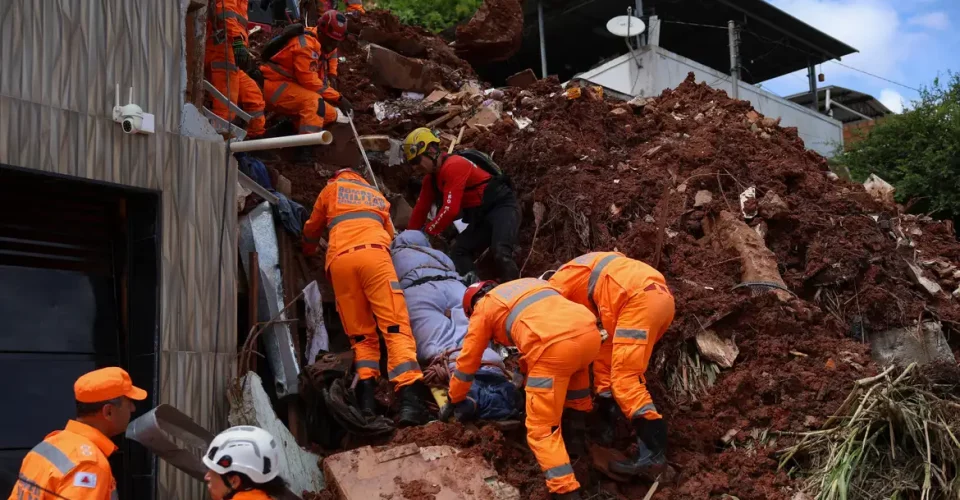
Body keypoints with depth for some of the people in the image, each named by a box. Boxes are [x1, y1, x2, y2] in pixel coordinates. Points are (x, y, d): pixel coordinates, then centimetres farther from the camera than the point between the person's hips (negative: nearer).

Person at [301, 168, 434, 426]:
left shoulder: (331, 189, 31)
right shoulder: (377, 195, 35)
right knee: (395, 326, -12)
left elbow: (312, 229, 42)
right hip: (374, 253, 0)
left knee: (360, 333, 9)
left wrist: (309, 249, 63)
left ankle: (367, 394, -10)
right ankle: (410, 399, -29)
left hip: (340, 259, 1)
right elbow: (390, 233, 41)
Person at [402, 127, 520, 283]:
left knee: (500, 252, -32)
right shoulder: (431, 177, 11)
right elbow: (421, 209, 18)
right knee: (458, 255, -2)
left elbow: (450, 210, -24)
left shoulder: (454, 165, -20)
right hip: (481, 217, 10)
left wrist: (427, 231, -13)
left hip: (503, 206, -10)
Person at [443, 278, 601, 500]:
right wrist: (525, 370, 61)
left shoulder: (483, 308, 22)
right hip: (590, 332, 6)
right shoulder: (529, 283, 38)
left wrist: (454, 401, 42)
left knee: (542, 429, 2)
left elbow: (468, 361, 28)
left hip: (554, 347, -6)